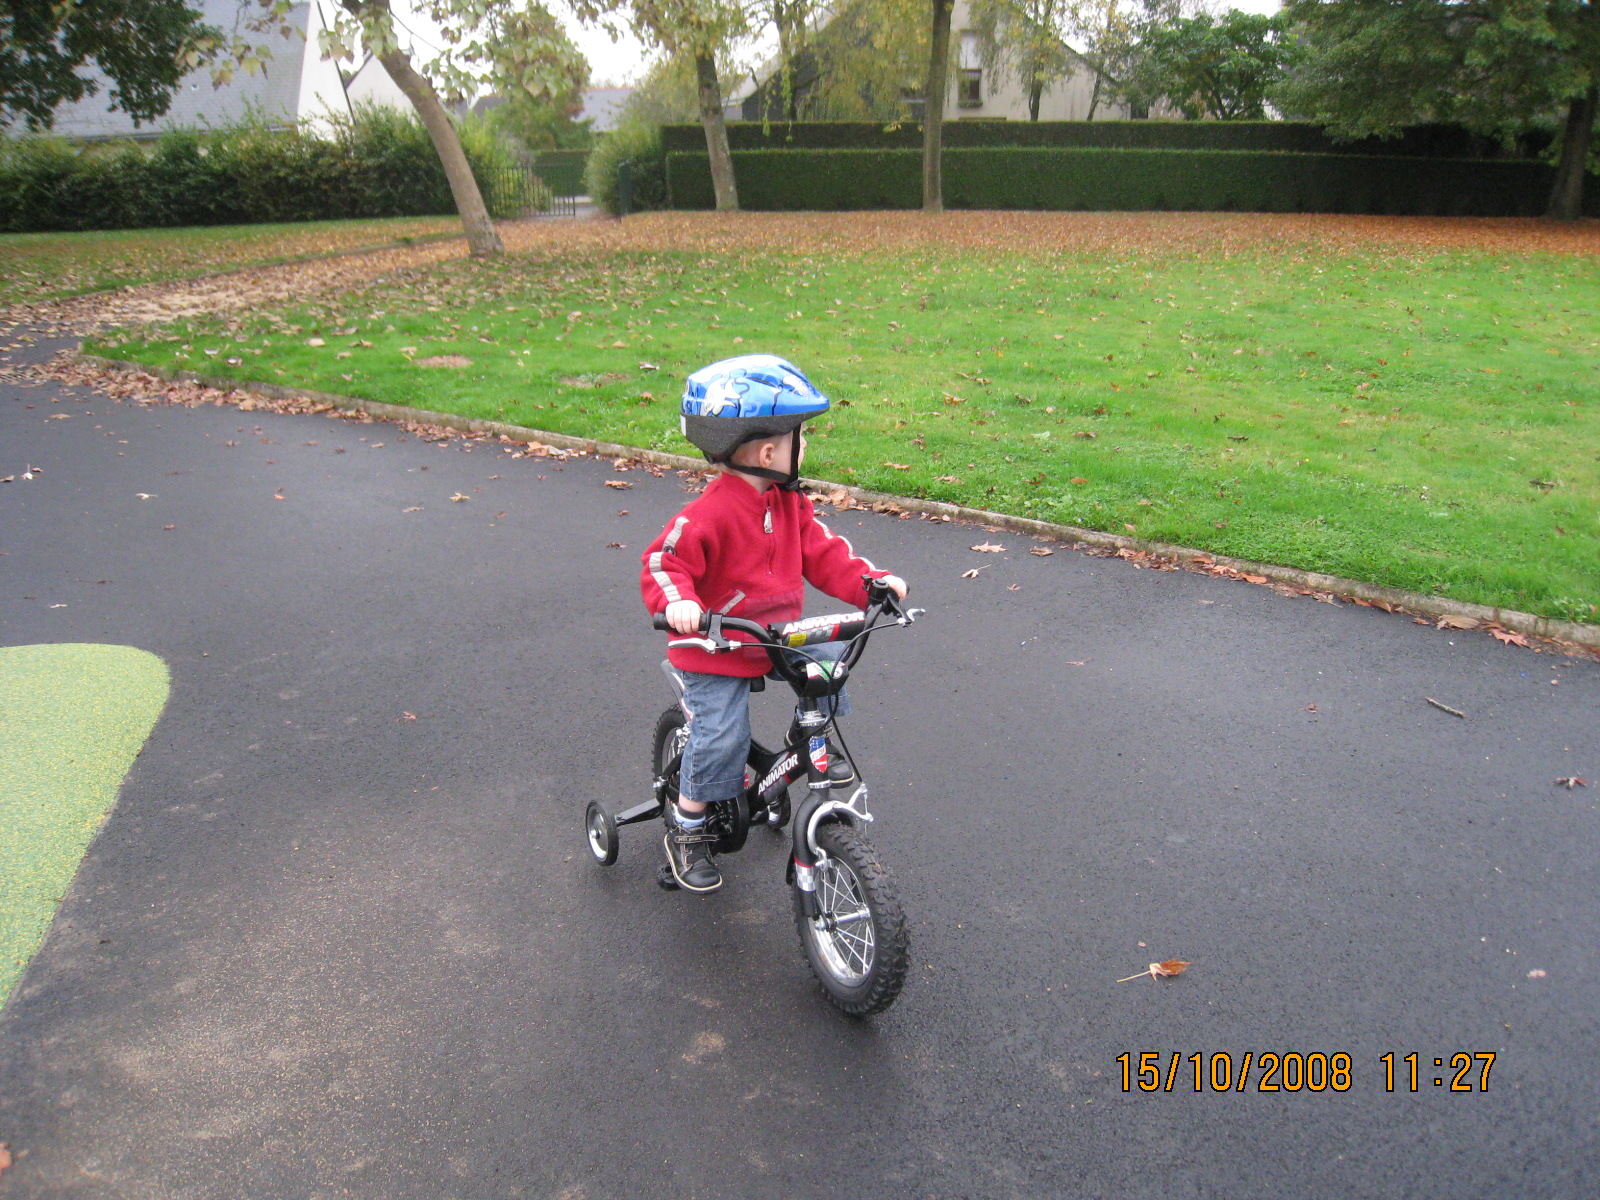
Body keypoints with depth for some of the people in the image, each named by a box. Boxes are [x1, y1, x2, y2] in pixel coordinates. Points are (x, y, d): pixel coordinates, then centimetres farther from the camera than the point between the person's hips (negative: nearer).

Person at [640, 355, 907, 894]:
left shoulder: (790, 504, 1)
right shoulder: (710, 515, -24)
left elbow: (822, 552, 3)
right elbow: (661, 563, -24)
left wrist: (872, 581, -11)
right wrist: (678, 601, -44)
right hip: (715, 650, -7)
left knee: (831, 657, -12)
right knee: (721, 737, -13)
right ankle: (685, 830, 11)